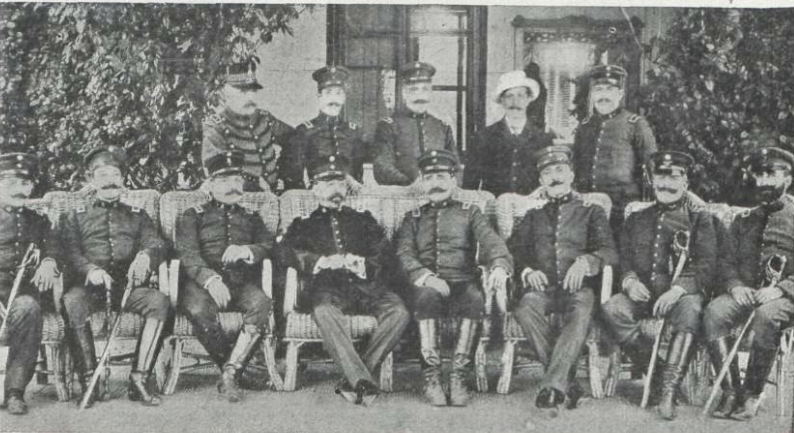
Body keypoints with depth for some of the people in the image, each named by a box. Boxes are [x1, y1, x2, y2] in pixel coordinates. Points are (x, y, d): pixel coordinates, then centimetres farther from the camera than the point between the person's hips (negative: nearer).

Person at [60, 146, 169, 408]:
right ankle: (88, 380, -28)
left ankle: (139, 378, -29)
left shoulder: (138, 216, 23)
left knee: (159, 300, -30)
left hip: (129, 285, 1)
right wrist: (91, 270, -20)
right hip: (90, 285, -1)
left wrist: (145, 256, -21)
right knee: (72, 301, -35)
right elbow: (70, 253, 4)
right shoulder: (74, 217, 20)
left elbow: (156, 244, 6)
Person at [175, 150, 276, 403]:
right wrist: (211, 280, -23)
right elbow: (187, 253, -2)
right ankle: (241, 366, -17)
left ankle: (230, 373, -29)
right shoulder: (193, 216, 16)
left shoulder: (251, 218, 25)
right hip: (204, 282, -2)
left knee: (261, 304, -32)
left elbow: (270, 245, 8)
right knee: (199, 310, -36)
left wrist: (246, 251, -16)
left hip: (242, 284, 2)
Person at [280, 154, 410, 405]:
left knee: (398, 312, -30)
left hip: (365, 285, 2)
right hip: (327, 287, -2)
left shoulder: (363, 220, 30)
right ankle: (363, 382, -44)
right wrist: (323, 262, -12)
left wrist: (363, 265, -7)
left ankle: (355, 380, -29)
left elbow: (386, 258, 16)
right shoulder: (304, 225, 26)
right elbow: (288, 252, 5)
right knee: (324, 312, -39)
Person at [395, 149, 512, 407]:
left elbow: (491, 241, 0)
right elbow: (404, 254, 3)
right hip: (427, 284, 0)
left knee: (475, 298, -34)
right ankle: (431, 376, -31)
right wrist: (426, 278, -18)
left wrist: (499, 266, -24)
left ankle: (459, 376, -28)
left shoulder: (470, 213, 19)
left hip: (463, 282, 0)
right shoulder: (413, 218, 20)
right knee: (426, 295, -36)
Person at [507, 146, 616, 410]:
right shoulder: (534, 216, 23)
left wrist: (586, 261, -20)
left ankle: (553, 384, -37)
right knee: (525, 310, -32)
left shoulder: (591, 212, 14)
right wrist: (527, 271, -9)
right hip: (542, 285, 2)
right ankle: (568, 380, -26)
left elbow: (609, 252, 2)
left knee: (581, 314, -37)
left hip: (578, 285, -2)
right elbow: (513, 249, 13)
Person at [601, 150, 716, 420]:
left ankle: (669, 391, -37)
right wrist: (630, 281, -10)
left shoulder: (700, 219, 9)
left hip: (683, 293, -3)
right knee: (612, 309, -28)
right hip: (643, 293, 3)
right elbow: (624, 261, 15)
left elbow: (707, 267, -2)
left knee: (690, 311, -37)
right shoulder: (636, 220, 20)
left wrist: (677, 290, -19)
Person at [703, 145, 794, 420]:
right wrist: (735, 285, -6)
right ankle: (731, 390, -25)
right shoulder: (744, 221, 19)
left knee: (766, 315, -38)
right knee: (714, 311, -28)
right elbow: (729, 262, 15)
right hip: (746, 292, 4)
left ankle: (752, 395, -24)